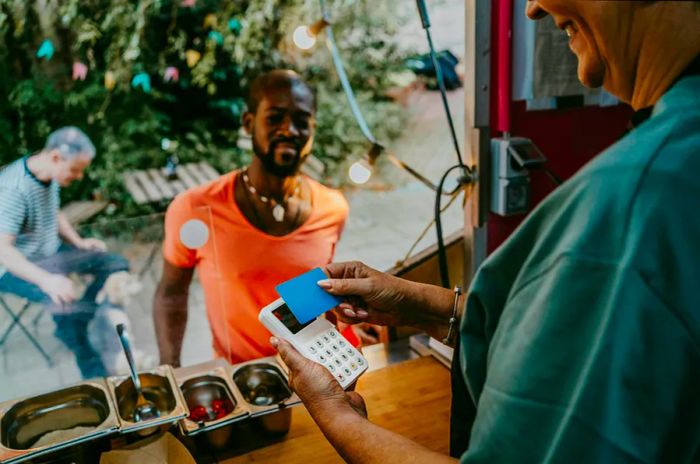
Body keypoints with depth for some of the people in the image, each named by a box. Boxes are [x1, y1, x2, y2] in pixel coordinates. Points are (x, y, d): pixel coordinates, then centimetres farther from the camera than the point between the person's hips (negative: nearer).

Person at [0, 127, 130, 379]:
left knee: (117, 265, 2)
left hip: (50, 252, 9)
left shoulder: (50, 176, -1)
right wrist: (46, 279, -43)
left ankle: (73, 326, 8)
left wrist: (79, 242, 4)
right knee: (66, 301, -34)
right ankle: (95, 374, -18)